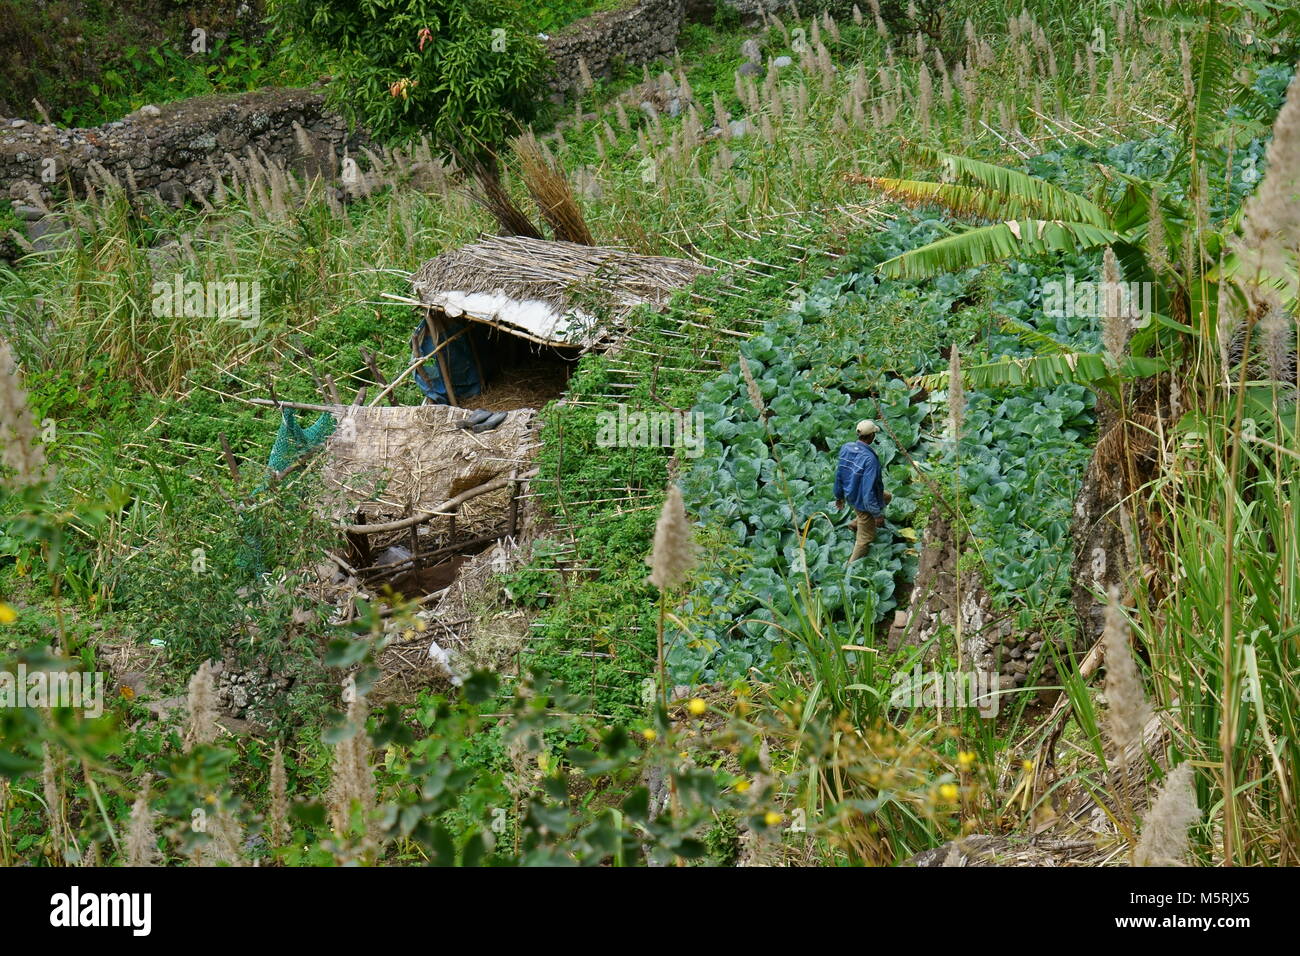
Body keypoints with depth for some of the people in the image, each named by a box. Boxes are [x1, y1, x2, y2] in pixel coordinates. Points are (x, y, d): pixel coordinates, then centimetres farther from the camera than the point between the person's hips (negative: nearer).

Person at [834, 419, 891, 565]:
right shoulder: (869, 459, -34)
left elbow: (839, 474, 3)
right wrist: (877, 514, -20)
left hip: (851, 495, 8)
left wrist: (839, 496, 19)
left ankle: (857, 524, 34)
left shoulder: (846, 448, -10)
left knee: (887, 497, 32)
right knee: (865, 537, 12)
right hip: (863, 502, -8)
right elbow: (869, 490, -30)